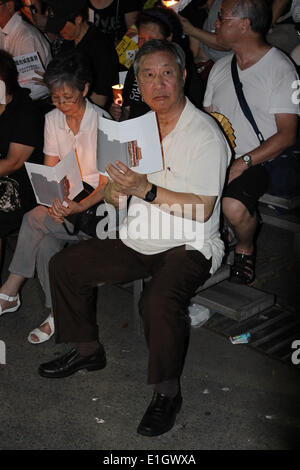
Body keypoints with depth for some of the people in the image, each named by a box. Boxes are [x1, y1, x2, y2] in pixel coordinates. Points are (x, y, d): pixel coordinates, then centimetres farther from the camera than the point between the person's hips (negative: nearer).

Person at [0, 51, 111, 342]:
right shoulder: (52, 120, 5)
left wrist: (80, 207, -27)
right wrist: (54, 202, -15)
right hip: (65, 200, 5)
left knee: (34, 219, -25)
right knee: (46, 243, -26)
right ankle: (58, 313, -13)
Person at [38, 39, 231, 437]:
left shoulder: (204, 133, -14)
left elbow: (202, 209, -21)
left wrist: (147, 191, -29)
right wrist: (117, 189, -5)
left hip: (188, 245, -7)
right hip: (138, 241, 8)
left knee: (159, 300, -35)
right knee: (64, 266, 3)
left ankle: (168, 392, -12)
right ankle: (88, 350, 20)